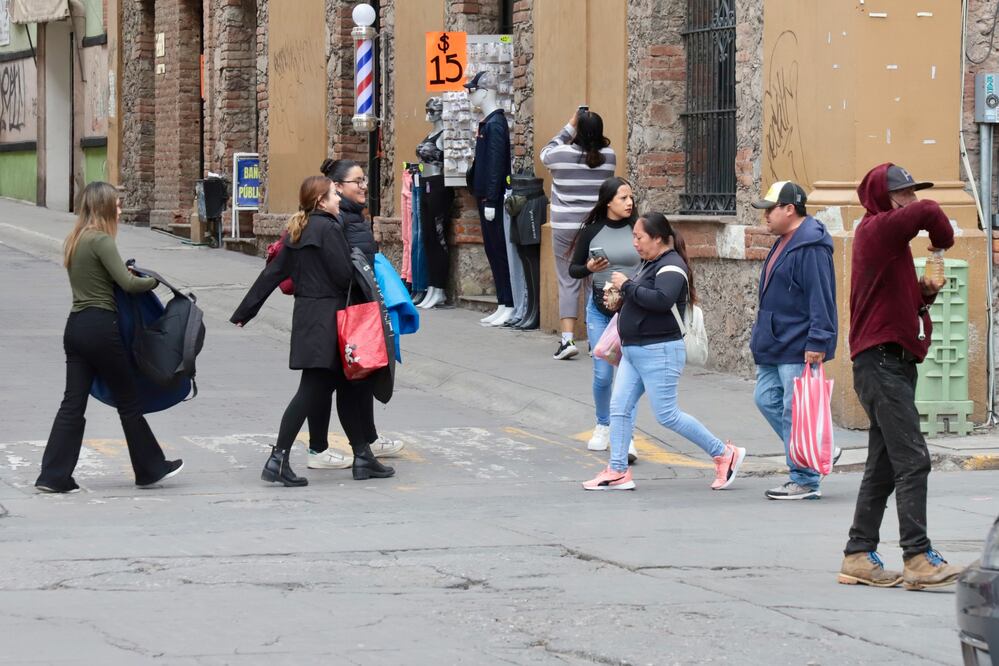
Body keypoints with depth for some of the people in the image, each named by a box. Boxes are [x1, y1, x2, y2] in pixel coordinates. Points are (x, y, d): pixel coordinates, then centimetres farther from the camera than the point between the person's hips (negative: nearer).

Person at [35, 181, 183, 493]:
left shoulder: (73, 241, 13)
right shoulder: (101, 241, -13)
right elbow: (128, 283, -18)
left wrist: (126, 271, 10)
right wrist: (155, 280, 0)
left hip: (76, 327, 8)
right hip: (100, 327, -8)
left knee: (73, 403, 6)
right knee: (128, 401, 6)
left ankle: (54, 475, 1)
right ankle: (150, 469, 17)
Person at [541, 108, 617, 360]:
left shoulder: (562, 154, -10)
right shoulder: (609, 156, -3)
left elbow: (546, 153, 13)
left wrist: (569, 127, 16)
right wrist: (591, 128, 16)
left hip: (565, 227, -2)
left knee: (568, 282, 1)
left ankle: (567, 337, -10)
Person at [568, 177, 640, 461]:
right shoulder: (591, 231, -2)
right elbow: (573, 270, 5)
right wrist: (590, 268, -15)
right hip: (599, 309, 1)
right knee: (602, 374, 2)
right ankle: (603, 426, 25)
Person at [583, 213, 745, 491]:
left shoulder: (671, 265, -14)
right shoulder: (650, 264, 16)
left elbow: (662, 299, -30)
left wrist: (627, 286, -21)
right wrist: (622, 295, 6)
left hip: (660, 351, -10)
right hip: (633, 350, 10)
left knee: (667, 415, -6)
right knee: (619, 407, 2)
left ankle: (725, 454, 5)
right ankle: (618, 472, 5)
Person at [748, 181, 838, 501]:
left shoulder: (810, 247, -18)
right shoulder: (783, 243, 15)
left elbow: (821, 299, -22)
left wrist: (817, 342, -25)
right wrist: (762, 336, 25)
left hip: (798, 350, -11)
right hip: (777, 348, 11)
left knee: (795, 411, -7)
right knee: (766, 399, 14)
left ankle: (805, 481, 0)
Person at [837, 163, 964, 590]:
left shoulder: (889, 238, 23)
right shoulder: (878, 229, -8)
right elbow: (927, 213, -25)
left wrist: (924, 292, 6)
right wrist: (942, 241, -7)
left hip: (892, 364, 10)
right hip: (882, 360, -10)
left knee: (884, 466, 11)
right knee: (912, 460, -15)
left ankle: (858, 556, 15)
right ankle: (918, 558, -19)